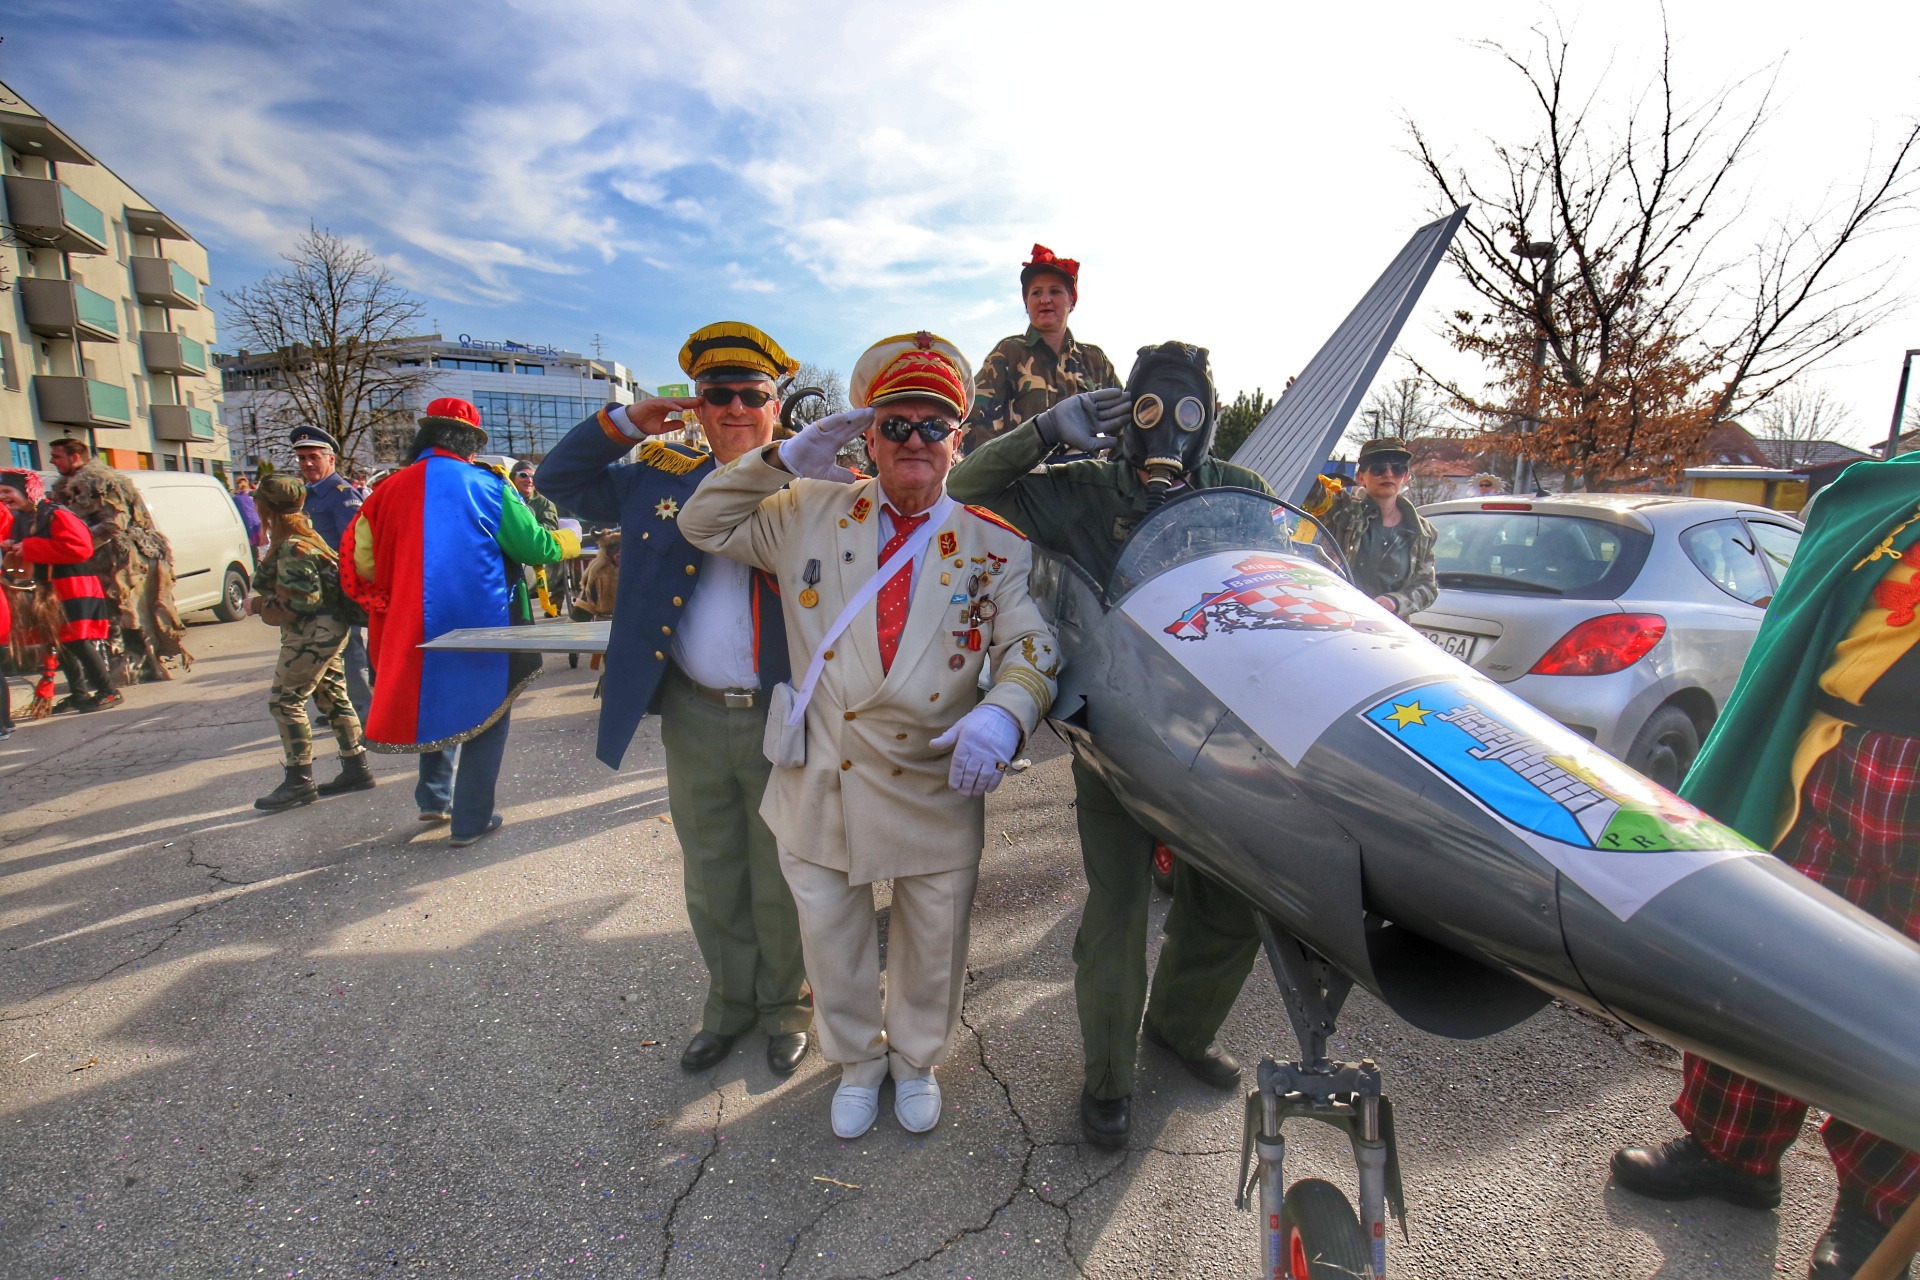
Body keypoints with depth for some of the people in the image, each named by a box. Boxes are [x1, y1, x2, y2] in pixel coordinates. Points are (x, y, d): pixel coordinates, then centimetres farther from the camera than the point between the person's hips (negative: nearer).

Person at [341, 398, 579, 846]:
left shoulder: (391, 490, 2)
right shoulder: (487, 487, -9)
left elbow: (363, 562, 3)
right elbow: (534, 546, -7)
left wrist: (401, 603, 17)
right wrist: (568, 541, 12)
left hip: (417, 626, 4)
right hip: (482, 624, -4)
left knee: (435, 704, 25)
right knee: (485, 715, 7)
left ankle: (434, 798, 30)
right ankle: (471, 821, 11)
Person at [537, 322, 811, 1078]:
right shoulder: (661, 481, 7)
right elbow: (559, 479, 14)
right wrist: (625, 423, 2)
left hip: (783, 721, -4)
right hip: (693, 718, 4)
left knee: (783, 881, 14)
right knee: (711, 878, 20)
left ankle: (787, 1004, 37)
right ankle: (731, 999, 42)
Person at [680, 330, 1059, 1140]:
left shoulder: (994, 546, 0)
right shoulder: (810, 513, 3)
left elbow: (1029, 644, -6)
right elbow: (705, 522, 10)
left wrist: (1004, 712, -28)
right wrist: (785, 458, -3)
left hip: (937, 784, 0)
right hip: (821, 781, 1)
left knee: (932, 944, 18)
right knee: (831, 938, 18)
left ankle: (917, 1060, 49)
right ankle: (857, 1062, 48)